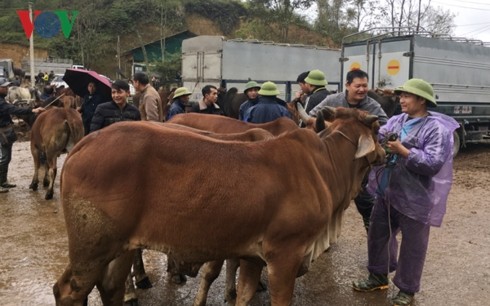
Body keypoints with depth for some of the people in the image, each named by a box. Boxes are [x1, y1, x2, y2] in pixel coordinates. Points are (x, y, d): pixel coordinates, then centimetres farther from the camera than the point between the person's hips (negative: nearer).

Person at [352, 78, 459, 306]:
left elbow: (433, 163, -23)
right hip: (386, 193, 7)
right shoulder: (396, 121, 6)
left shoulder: (436, 128, -14)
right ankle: (378, 276, 39)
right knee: (377, 235, 19)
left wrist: (403, 151, -24)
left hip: (415, 199, -7)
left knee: (412, 246, 10)